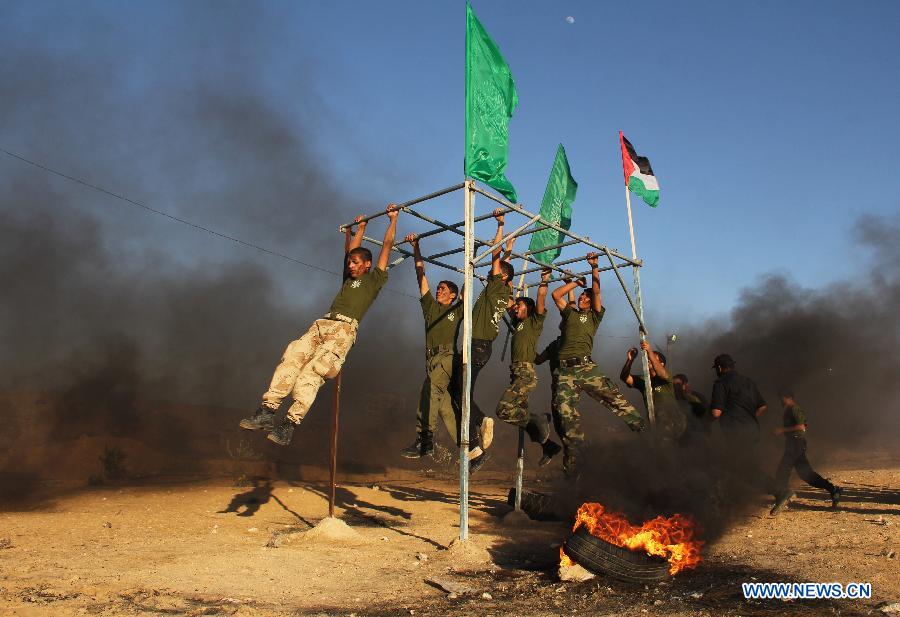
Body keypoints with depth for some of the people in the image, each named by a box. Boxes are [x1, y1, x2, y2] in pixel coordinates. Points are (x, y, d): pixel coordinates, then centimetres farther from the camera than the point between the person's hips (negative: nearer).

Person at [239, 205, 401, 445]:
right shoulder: (349, 277, 33)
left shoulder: (374, 279, 16)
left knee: (312, 370, -24)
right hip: (321, 324, 6)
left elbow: (387, 246, 19)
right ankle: (267, 410, -25)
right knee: (292, 358, -18)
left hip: (344, 329, -6)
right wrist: (360, 228, 53)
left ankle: (290, 424, -29)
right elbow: (352, 250, 45)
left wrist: (393, 219, 26)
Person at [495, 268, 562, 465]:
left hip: (526, 373, -8)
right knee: (521, 415, 7)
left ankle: (539, 422, -7)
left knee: (504, 410, -20)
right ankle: (548, 445, 15)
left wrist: (544, 280, -1)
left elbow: (541, 298, -7)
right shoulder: (518, 323, 22)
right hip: (516, 373, 8)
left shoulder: (534, 322, 3)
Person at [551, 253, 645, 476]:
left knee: (614, 398, -16)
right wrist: (576, 282, 27)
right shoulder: (569, 313, 25)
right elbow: (556, 295, 21)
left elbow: (597, 291, 7)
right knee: (567, 418, -3)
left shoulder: (594, 316, 17)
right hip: (565, 370, 2)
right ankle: (571, 464, 1)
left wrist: (594, 268, 5)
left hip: (586, 367, -2)